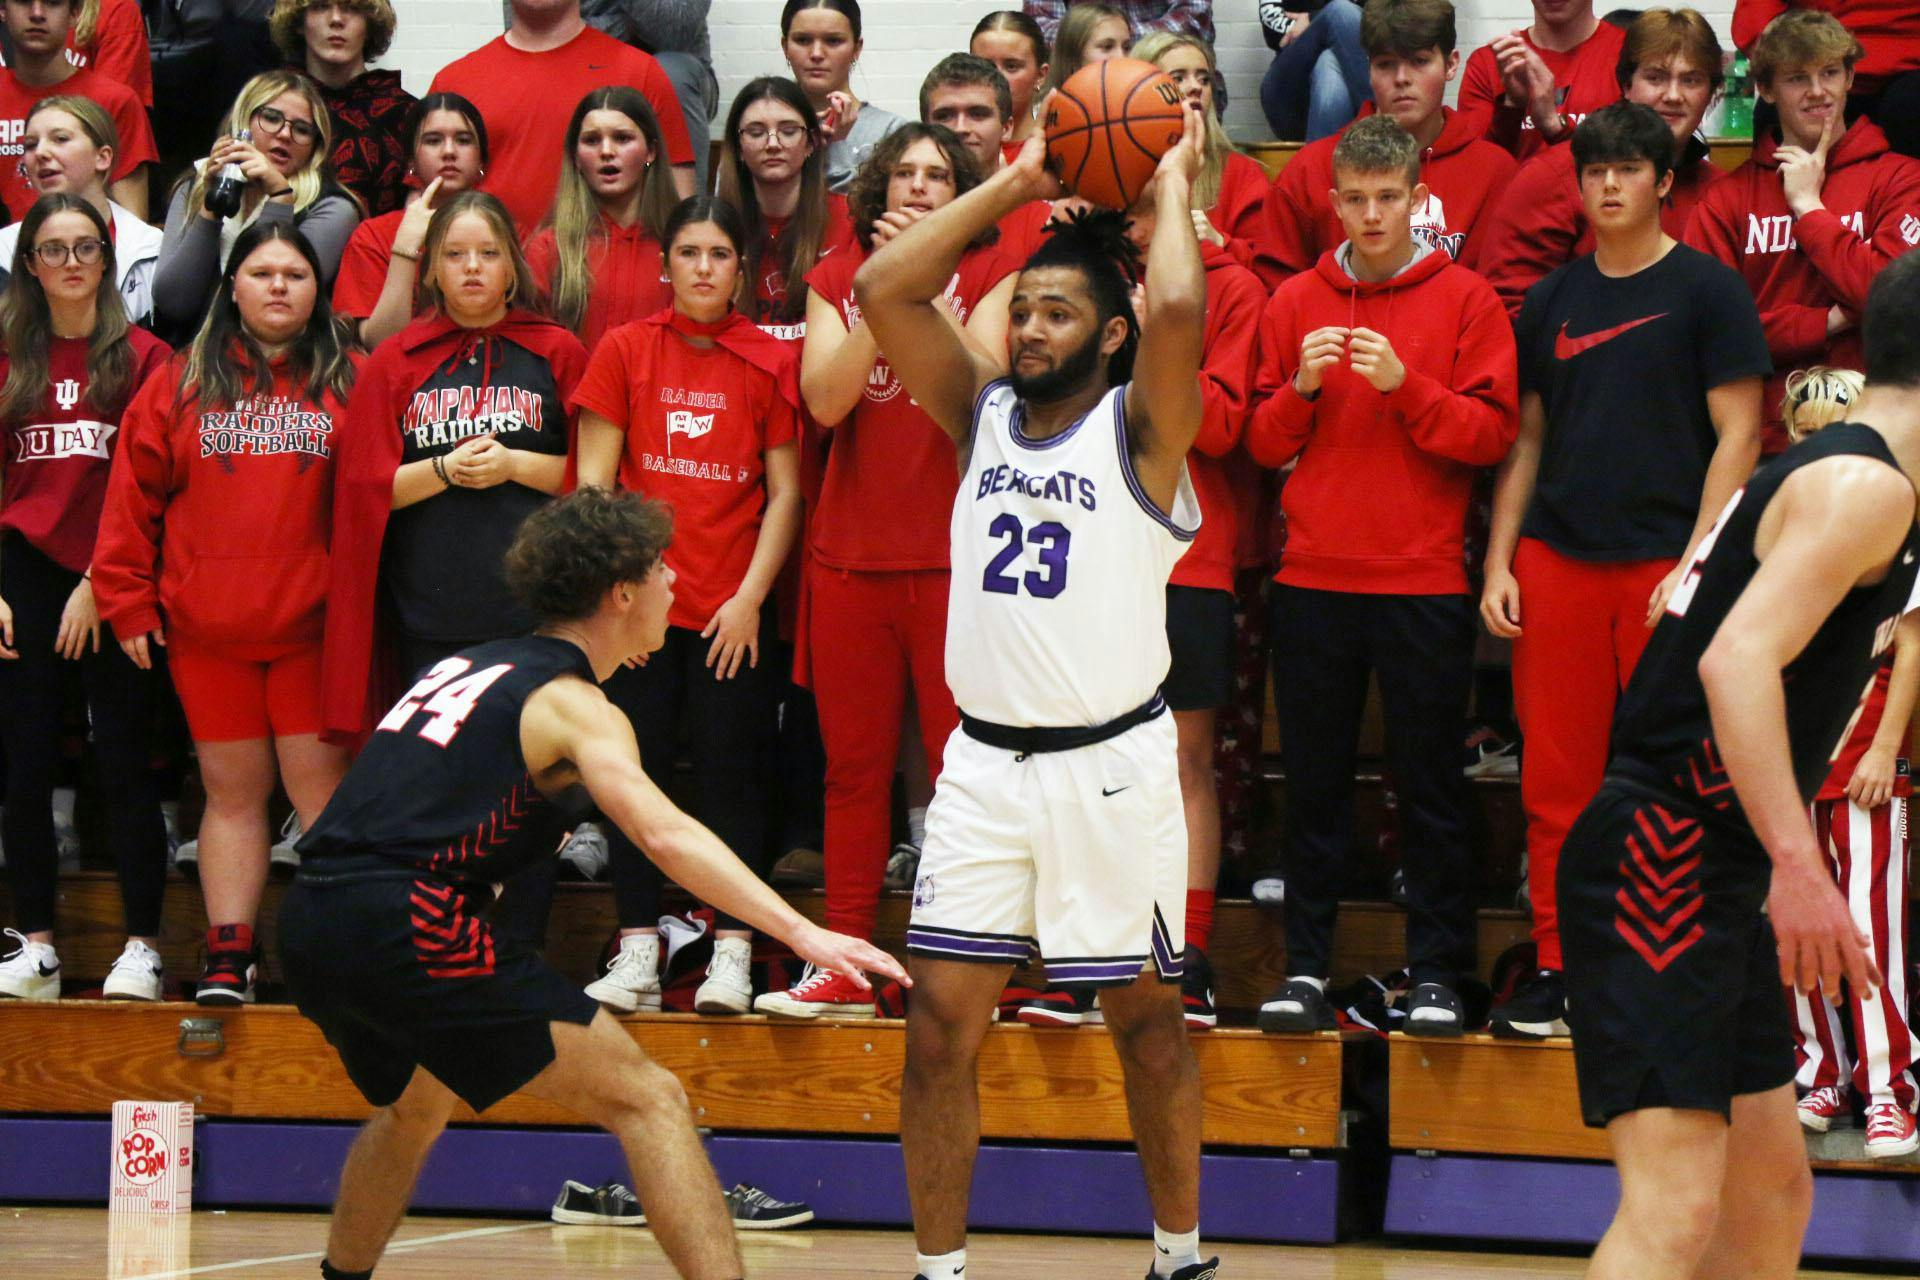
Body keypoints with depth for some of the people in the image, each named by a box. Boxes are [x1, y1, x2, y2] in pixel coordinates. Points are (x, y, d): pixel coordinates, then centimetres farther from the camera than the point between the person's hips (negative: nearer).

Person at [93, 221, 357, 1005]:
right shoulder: (182, 383, 7)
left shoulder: (346, 383, 5)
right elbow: (134, 494, 6)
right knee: (233, 792, 7)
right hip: (206, 631, 2)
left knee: (319, 786, -2)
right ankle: (228, 955, 10)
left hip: (312, 629, -1)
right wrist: (129, 605, 1)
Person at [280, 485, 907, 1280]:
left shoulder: (472, 665, 23)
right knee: (645, 1100, -8)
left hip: (309, 924, 9)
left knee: (416, 1103, 36)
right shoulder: (572, 704, -1)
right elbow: (663, 833, -17)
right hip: (405, 924, -8)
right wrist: (801, 933, -24)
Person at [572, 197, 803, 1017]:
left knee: (731, 773, -1)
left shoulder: (771, 360, 3)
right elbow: (594, 479, 5)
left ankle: (732, 953, 4)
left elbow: (785, 493, 4)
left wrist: (751, 596, -4)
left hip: (733, 608, -1)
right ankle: (637, 954, 7)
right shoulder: (625, 351, 5)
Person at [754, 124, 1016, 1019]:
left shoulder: (988, 273, 4)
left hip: (954, 553, -3)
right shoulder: (836, 277, 10)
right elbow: (826, 401, -5)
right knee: (854, 767, 6)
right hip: (853, 550, 3)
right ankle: (844, 967, 11)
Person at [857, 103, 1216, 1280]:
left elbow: (1179, 310, -24)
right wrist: (1013, 187, 4)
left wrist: (1174, 182, -8)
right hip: (986, 759, 4)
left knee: (1146, 1018, 6)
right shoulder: (982, 411, 9)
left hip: (1112, 763, -4)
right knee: (941, 1022, -1)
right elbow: (884, 290, 2)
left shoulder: (1139, 425, -5)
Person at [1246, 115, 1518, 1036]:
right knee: (1315, 783, 5)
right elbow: (1263, 444, 9)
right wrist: (1302, 388, -10)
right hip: (1314, 577, 2)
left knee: (1430, 786, 1)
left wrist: (1406, 385, -16)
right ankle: (1306, 967, 11)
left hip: (1424, 581, -2)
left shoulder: (1464, 300, 3)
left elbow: (1493, 433, -4)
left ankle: (1436, 973, 6)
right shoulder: (1295, 304, 10)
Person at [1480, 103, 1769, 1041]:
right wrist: (1498, 563, 8)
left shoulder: (1707, 291, 1)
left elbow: (1737, 435, -3)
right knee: (1556, 780, 3)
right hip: (1557, 565, 4)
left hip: (1664, 565, -4)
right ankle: (1556, 965, 10)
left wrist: (1697, 565, -10)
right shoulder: (1554, 299, 13)